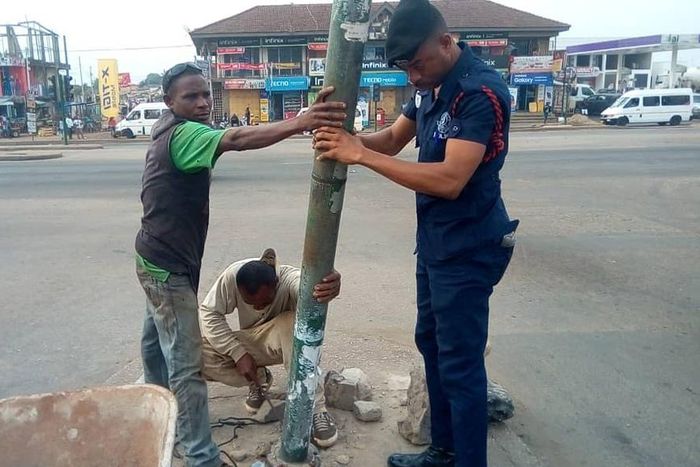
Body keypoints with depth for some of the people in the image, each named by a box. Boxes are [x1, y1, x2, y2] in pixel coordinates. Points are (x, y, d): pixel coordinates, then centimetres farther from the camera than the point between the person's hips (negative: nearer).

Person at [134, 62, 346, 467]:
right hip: (169, 265, -11)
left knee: (157, 336, 28)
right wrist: (299, 123, -57)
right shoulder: (182, 134, -23)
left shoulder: (169, 130, 7)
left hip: (160, 259, 11)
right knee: (187, 366, -7)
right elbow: (235, 139, -43)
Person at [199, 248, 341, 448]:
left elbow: (309, 287, -56)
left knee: (291, 322, -38)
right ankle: (259, 379, 4)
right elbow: (208, 312, -17)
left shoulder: (289, 278, -33)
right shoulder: (233, 275, -26)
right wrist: (238, 353, -25)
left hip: (287, 343, -3)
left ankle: (315, 409, -29)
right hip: (251, 343, 3)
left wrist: (330, 288, -81)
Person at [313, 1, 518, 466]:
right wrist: (347, 140, -10)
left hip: (468, 249, -10)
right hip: (435, 241, 10)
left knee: (460, 363, 0)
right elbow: (392, 139, 12)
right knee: (432, 343, 19)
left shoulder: (482, 92, -22)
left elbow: (450, 180, -31)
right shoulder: (431, 87, 7)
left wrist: (361, 155, -29)